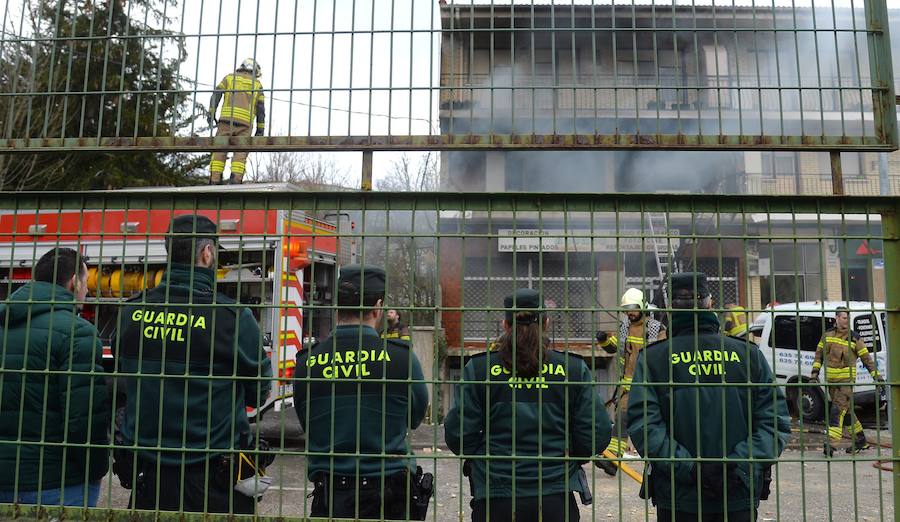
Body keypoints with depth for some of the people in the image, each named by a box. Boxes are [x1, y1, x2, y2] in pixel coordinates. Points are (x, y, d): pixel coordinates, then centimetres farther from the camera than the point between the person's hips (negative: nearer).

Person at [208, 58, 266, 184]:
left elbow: (216, 94, 5)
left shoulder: (229, 77, 19)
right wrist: (260, 129, 12)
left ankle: (215, 179, -6)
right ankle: (236, 180, -15)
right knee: (240, 152, -2)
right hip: (245, 121, 0)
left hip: (226, 118, 1)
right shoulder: (257, 84, 17)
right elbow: (261, 108, 11)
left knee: (220, 149, 2)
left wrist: (211, 113, 2)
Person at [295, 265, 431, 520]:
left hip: (328, 499, 2)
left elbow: (307, 426, 6)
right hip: (390, 499, -2)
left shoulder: (307, 362, -7)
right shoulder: (401, 356, -13)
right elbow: (415, 417, 3)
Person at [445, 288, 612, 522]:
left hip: (494, 498, 0)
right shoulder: (574, 368, -4)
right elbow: (597, 435, -3)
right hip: (555, 497, 0)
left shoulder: (478, 368, -6)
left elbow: (457, 435, -6)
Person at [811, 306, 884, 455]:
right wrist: (815, 371, 6)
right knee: (847, 410, 14)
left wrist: (876, 374, -6)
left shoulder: (854, 338, -4)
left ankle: (830, 445, -15)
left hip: (846, 380, -5)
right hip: (831, 380, 5)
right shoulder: (828, 335, 6)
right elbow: (819, 353, 12)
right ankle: (861, 440, 29)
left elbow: (866, 357, 0)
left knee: (837, 410, -13)